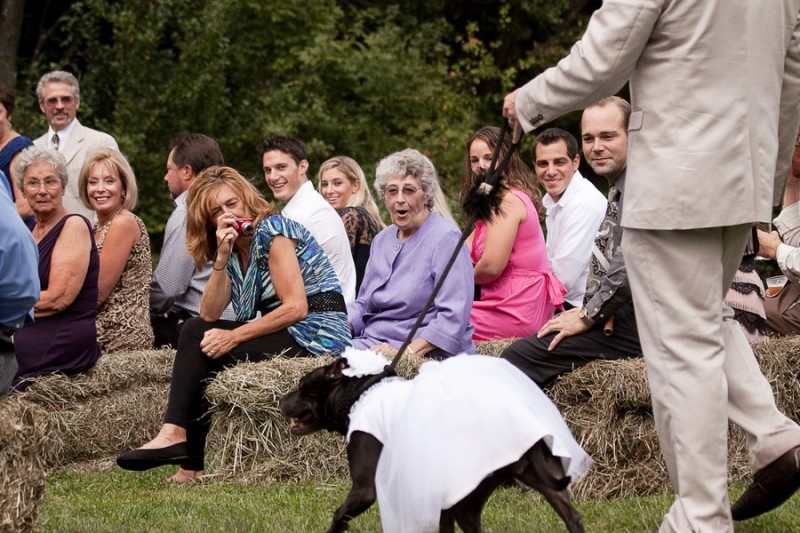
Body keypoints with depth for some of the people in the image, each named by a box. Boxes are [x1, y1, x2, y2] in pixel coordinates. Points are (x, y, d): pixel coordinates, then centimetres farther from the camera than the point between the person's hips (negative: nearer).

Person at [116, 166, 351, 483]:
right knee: (196, 332, -3)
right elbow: (209, 316, 3)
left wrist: (235, 336, -15)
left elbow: (296, 307, -17)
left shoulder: (271, 230, -9)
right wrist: (222, 258, -8)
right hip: (288, 334, 8)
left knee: (204, 347, -14)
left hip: (318, 332, -8)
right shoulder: (236, 251, 15)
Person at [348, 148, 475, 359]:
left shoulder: (446, 238, -7)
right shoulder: (382, 240, 19)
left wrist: (407, 352, -23)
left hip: (428, 355, -7)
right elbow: (363, 304, 26)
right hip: (371, 344, 7)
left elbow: (453, 317, -16)